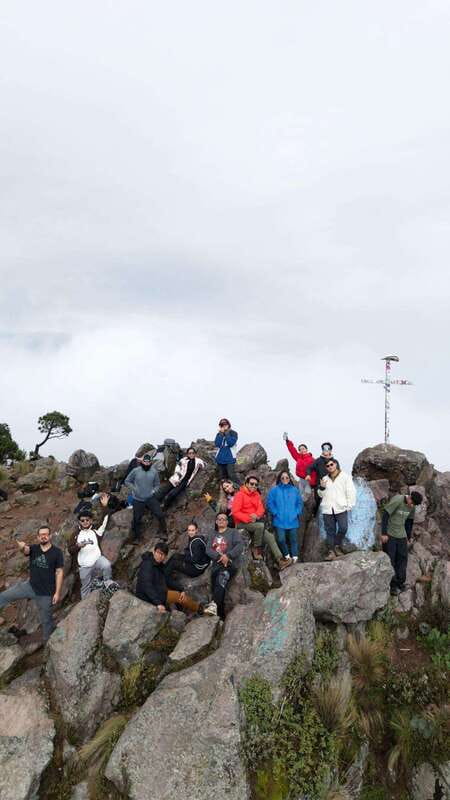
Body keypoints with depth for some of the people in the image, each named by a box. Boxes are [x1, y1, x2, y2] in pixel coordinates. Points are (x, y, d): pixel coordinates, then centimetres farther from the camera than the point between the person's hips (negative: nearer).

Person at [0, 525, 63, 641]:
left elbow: (59, 573, -9)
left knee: (46, 619, 11)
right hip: (30, 586, 3)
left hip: (46, 592, -3)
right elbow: (25, 550, -26)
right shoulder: (33, 548, -3)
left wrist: (57, 592, -12)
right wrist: (21, 546, -52)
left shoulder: (57, 552, -10)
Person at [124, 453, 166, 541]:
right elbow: (127, 481, 2)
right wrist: (134, 488, -9)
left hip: (150, 498, 1)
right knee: (137, 519, 8)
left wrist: (153, 490, -6)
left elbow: (157, 484, 10)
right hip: (138, 500, -1)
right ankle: (136, 538, 27)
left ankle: (164, 532, 14)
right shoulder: (136, 471, -10)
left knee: (160, 515, -6)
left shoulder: (154, 471, -4)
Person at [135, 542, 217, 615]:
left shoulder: (160, 565, 8)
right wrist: (158, 603, -39)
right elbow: (147, 586, -31)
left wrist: (181, 590, -8)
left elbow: (169, 580, 9)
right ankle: (201, 609, 3)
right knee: (179, 596, -11)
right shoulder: (147, 565, -22)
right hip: (148, 597, -10)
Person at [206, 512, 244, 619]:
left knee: (221, 580, -31)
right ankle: (221, 616, -3)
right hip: (216, 565, 5)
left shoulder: (233, 532, 12)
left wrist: (228, 556, -18)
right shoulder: (212, 535, 24)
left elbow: (240, 545, -5)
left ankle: (214, 606, -43)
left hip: (230, 563, -5)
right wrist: (219, 557, -12)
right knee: (215, 588, -6)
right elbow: (208, 549, 8)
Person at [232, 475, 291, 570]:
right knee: (260, 525, -32)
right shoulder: (240, 495, -7)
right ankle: (256, 549, -14)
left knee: (269, 536, -9)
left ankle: (280, 560, -9)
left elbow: (261, 509, 7)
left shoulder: (256, 495, 12)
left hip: (255, 522, 7)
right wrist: (248, 519, -21)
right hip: (242, 523, -6)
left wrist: (257, 515, -16)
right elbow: (235, 512, -14)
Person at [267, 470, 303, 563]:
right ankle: (287, 555, 14)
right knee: (281, 539, -9)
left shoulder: (295, 490, 11)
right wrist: (276, 513, -7)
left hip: (292, 520, 2)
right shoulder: (274, 490, 5)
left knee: (293, 539, 3)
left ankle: (294, 557, 14)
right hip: (279, 521, -2)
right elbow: (270, 503, 2)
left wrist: (297, 513, -1)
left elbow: (300, 503, 12)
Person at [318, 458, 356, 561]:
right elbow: (321, 495, 20)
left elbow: (351, 492, 2)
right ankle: (331, 551, 7)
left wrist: (349, 505, -5)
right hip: (327, 509, 3)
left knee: (343, 528, -13)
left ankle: (337, 546, 9)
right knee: (330, 530, 3)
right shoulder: (325, 479, 18)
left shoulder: (345, 476, 6)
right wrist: (321, 488, -1)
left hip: (341, 508, -3)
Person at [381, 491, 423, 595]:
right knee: (390, 560, -2)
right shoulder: (396, 500, -21)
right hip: (389, 535, -6)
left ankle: (400, 583, 16)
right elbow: (385, 515, -18)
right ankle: (392, 585, 6)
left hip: (401, 535, 6)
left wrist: (408, 537, 16)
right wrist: (384, 534, -17)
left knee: (402, 558, 6)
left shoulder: (412, 506, 0)